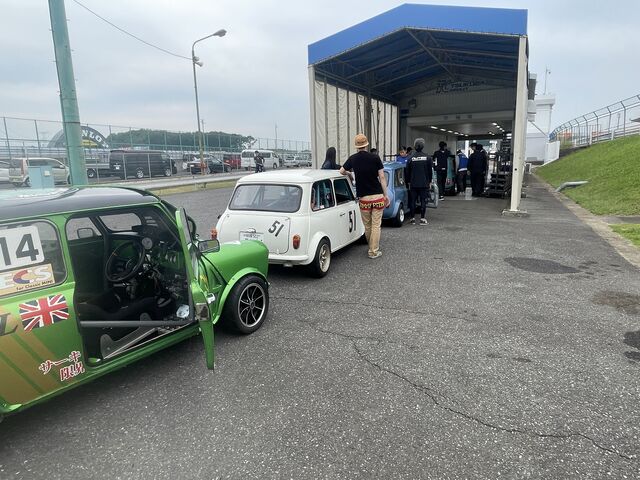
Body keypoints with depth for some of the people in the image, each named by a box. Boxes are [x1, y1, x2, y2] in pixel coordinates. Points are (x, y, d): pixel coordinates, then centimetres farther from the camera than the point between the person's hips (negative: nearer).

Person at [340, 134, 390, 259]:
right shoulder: (375, 158, -2)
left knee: (367, 225, 14)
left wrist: (349, 172, 38)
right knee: (376, 225, 3)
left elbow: (341, 171, 16)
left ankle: (372, 247, 29)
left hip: (363, 198, 1)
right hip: (378, 196, -1)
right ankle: (374, 251, 4)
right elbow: (382, 177, -2)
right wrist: (386, 195, 3)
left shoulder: (353, 159, 2)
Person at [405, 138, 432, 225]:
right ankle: (422, 219, 3)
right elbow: (430, 171, 3)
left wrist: (409, 181, 14)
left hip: (413, 184, 0)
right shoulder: (427, 158, -2)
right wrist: (430, 182, 13)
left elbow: (407, 171, 3)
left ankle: (412, 218, 9)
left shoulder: (411, 158, -3)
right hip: (424, 183, 0)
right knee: (423, 200, 3)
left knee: (412, 201, 7)